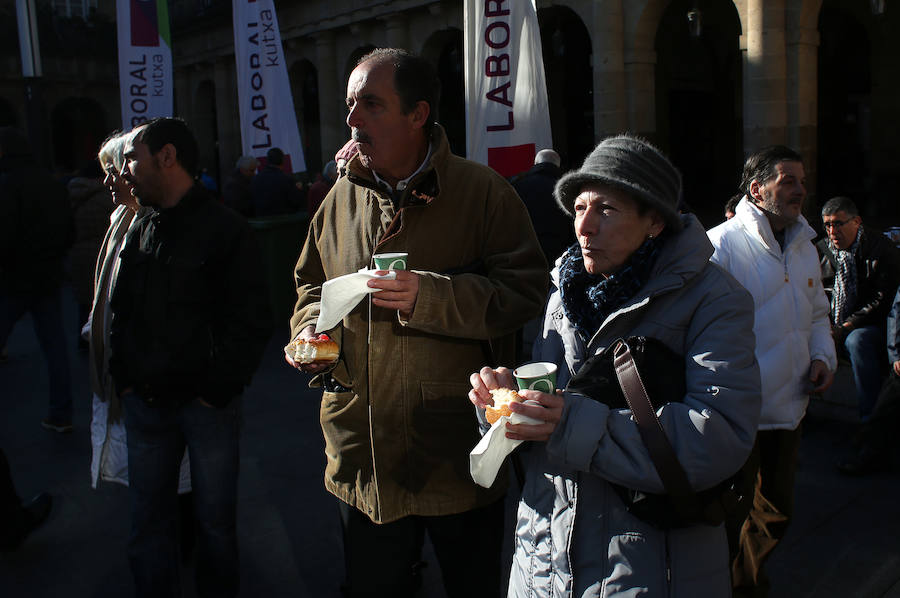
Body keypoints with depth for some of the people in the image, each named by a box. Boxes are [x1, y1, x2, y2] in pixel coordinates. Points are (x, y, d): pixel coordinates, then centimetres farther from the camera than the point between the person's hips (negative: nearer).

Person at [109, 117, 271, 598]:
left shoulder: (227, 230, -9)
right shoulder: (140, 232, 9)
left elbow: (251, 323, -11)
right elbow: (120, 314, 17)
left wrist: (215, 390, -14)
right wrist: (123, 378, 6)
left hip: (207, 407, -5)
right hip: (144, 405, 5)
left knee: (215, 521, 10)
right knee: (148, 522, 13)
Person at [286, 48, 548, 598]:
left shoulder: (482, 191, -9)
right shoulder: (343, 197, 7)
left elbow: (525, 289, -14)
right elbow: (312, 283, 20)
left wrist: (430, 296, -25)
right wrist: (309, 325, -1)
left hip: (458, 463, -4)